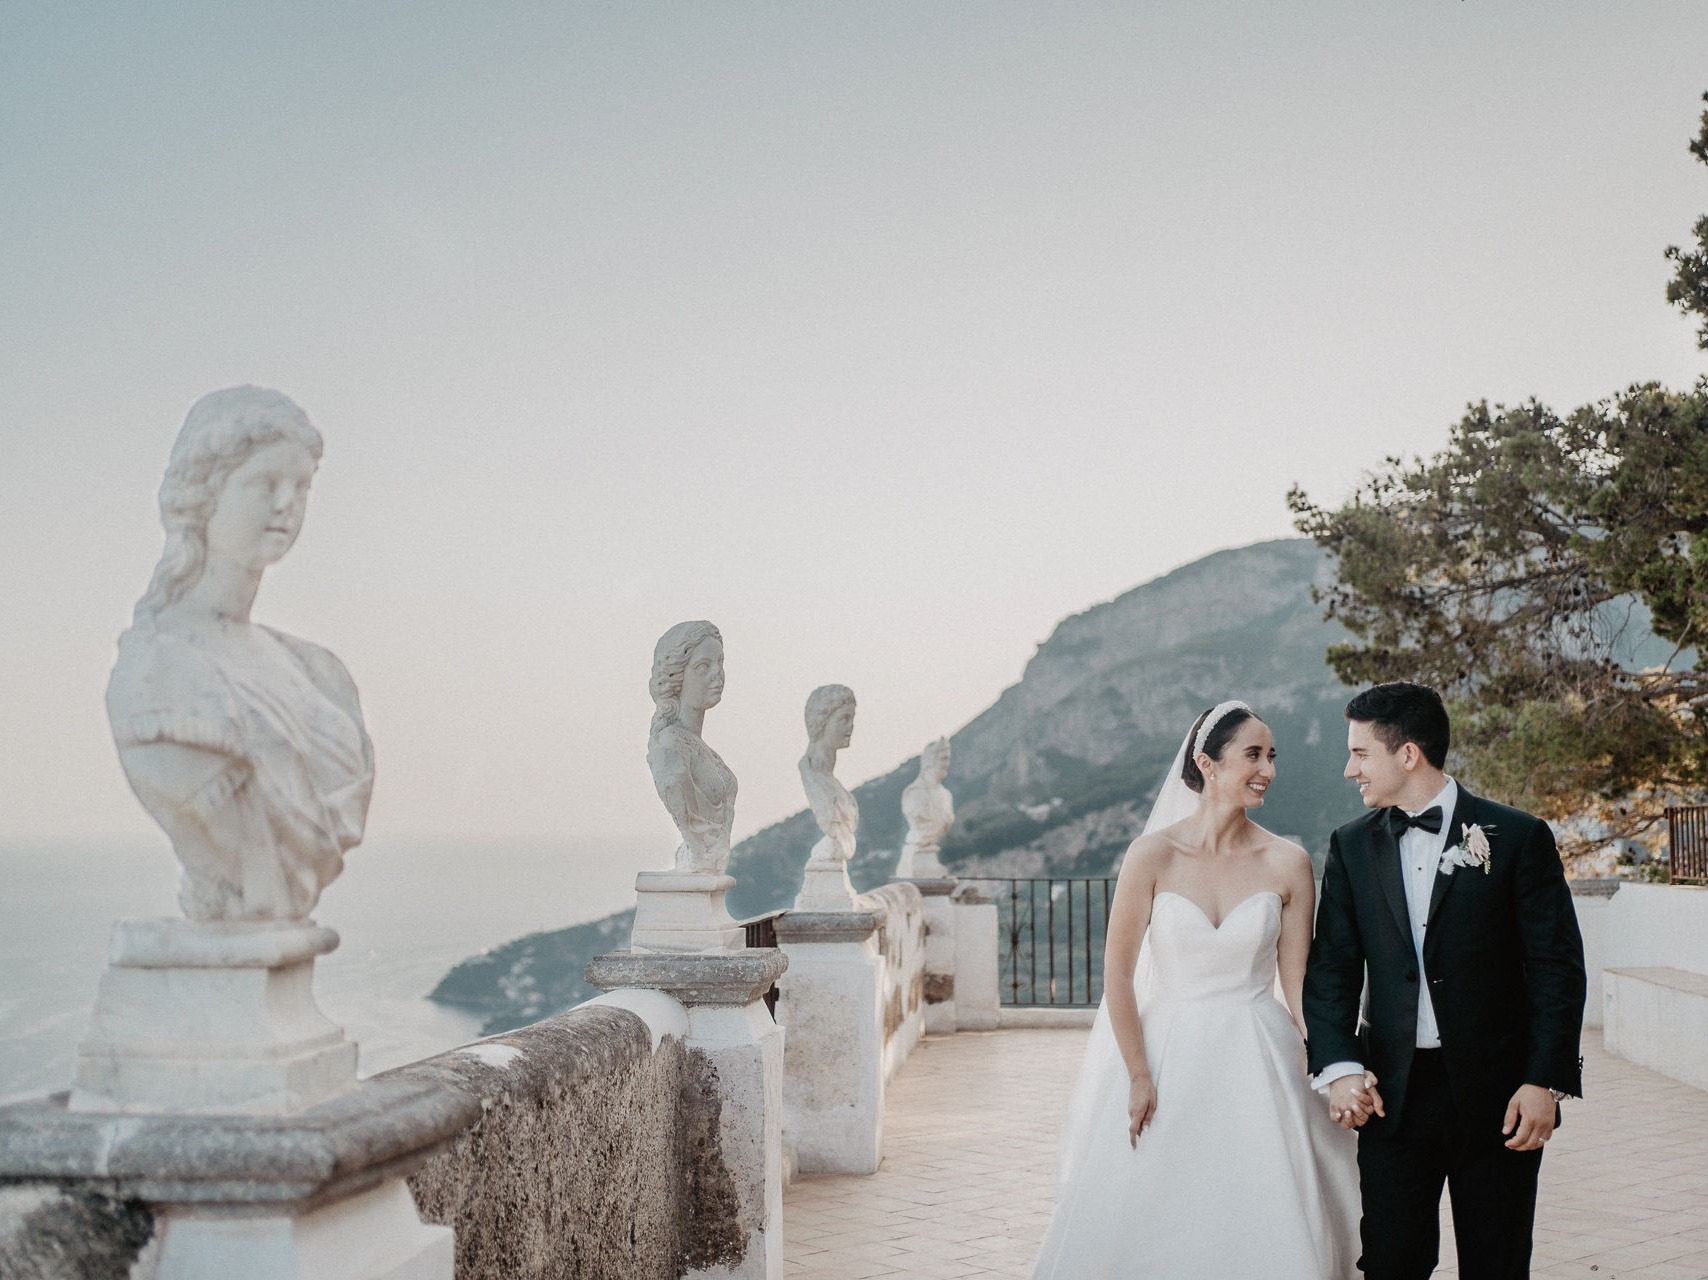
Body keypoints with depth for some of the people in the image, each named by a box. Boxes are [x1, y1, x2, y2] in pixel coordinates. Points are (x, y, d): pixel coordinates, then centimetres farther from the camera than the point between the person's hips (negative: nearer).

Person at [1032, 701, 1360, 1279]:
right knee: (1143, 1228, 8)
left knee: (1265, 1230, 2)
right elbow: (1117, 975, -4)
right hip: (1166, 1057, -1)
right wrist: (1139, 1077, -6)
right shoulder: (1154, 854, -8)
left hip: (1257, 1065, 1)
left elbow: (1298, 984, 1)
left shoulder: (1287, 864, -3)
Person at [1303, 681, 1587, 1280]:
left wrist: (1545, 1082, -10)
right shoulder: (1352, 846, 6)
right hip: (1392, 1093, 2)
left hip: (1498, 1095, -2)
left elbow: (1558, 967, -4)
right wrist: (1340, 1067, -12)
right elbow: (1331, 967, 3)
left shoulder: (1519, 837, -4)